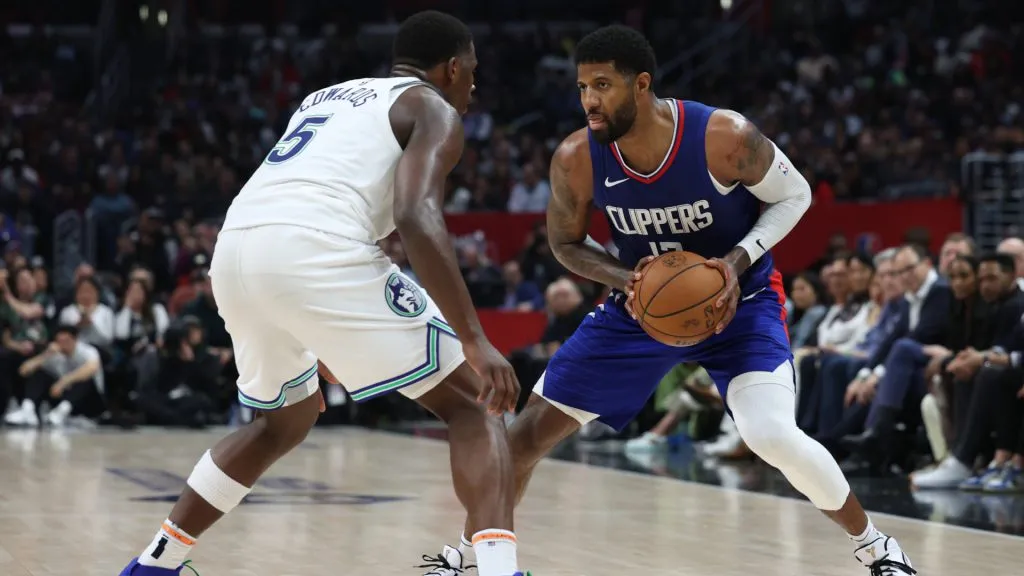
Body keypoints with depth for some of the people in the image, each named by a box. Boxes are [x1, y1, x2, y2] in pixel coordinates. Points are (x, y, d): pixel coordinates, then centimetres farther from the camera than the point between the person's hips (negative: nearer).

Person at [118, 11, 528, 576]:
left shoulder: (327, 96, 35)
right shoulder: (433, 109, 12)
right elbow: (416, 217, -8)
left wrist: (314, 343, 45)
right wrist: (474, 340, -12)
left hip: (235, 250, 7)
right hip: (315, 250, -7)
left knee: (285, 420, 32)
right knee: (471, 404, 4)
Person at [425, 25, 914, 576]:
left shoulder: (725, 137, -28)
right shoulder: (576, 159, -19)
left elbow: (794, 194, -10)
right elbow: (566, 243, -1)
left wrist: (738, 261, -25)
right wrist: (627, 279, -21)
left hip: (738, 300, -3)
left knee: (774, 436, -25)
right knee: (531, 428, -1)